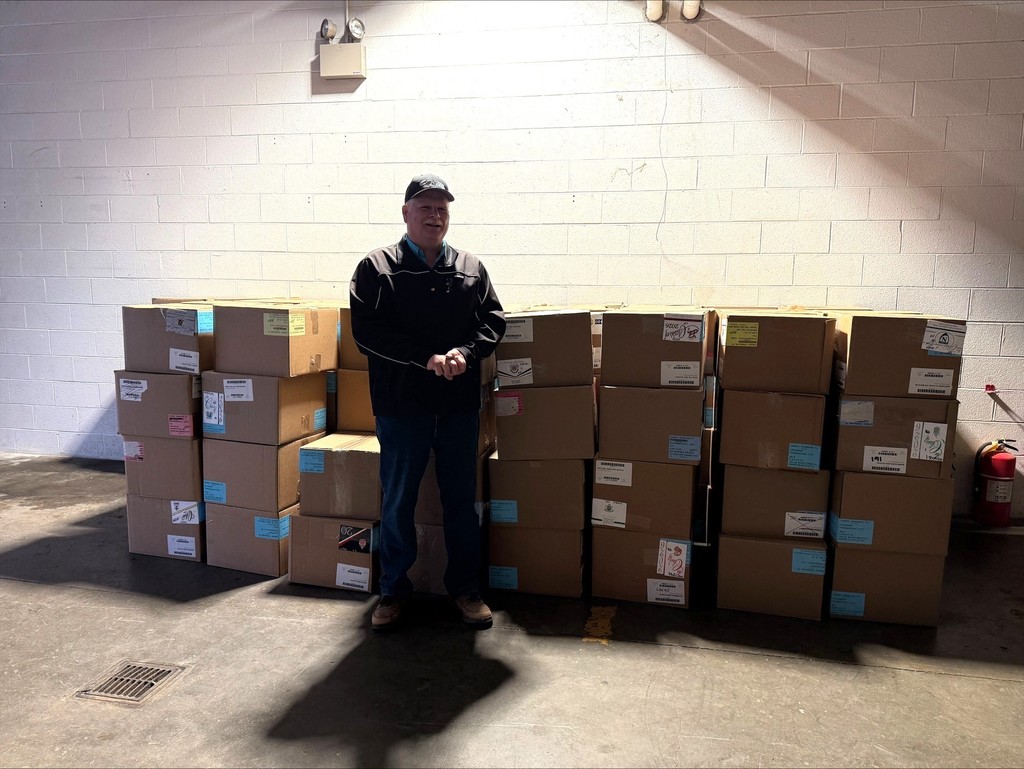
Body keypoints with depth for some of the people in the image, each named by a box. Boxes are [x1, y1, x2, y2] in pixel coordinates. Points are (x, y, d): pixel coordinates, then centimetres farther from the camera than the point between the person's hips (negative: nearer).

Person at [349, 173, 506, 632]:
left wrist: (465, 352, -13)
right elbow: (367, 332, -10)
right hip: (400, 404, -2)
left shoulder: (471, 268, 10)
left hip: (460, 404, 3)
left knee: (461, 499, 12)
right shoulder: (376, 268, -1)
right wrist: (427, 360, -18)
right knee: (397, 502, 9)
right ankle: (393, 589, 26)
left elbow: (493, 319, 7)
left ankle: (465, 587, 27)